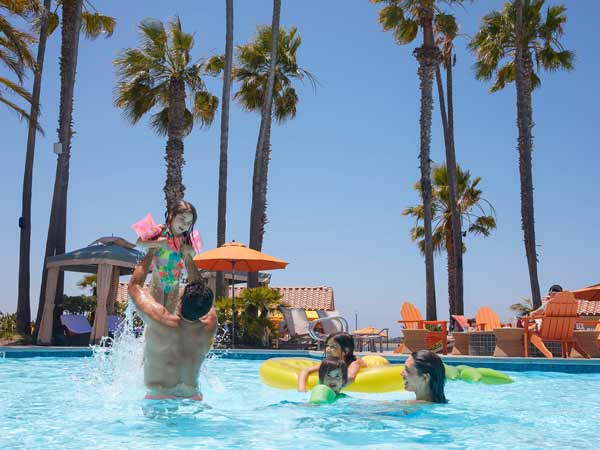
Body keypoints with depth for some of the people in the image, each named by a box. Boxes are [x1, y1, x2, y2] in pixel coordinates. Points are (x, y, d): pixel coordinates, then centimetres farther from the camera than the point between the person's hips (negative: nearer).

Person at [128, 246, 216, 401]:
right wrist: (188, 259, 17)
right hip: (194, 399, 4)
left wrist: (151, 252, 7)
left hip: (159, 398, -3)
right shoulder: (209, 326, -9)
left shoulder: (160, 320, -19)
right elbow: (201, 293, 12)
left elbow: (134, 285, -2)